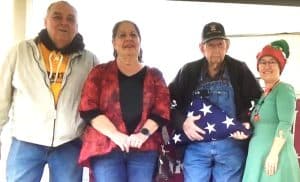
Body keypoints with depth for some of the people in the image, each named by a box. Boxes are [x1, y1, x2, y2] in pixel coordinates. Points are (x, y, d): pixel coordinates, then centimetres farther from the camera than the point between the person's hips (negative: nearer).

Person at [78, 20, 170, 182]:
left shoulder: (154, 75, 13)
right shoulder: (100, 72, 8)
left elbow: (162, 110, 4)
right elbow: (88, 109, -2)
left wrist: (144, 133, -13)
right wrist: (115, 134, -14)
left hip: (144, 148, 2)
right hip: (105, 146, -1)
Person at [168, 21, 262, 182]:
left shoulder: (240, 70, 3)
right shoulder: (189, 72, 4)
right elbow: (168, 101, 5)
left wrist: (247, 123, -10)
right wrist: (182, 122, -11)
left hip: (231, 145, 0)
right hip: (196, 146, 1)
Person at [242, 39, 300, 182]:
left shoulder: (284, 89, -5)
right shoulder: (262, 94, 18)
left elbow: (286, 123, -16)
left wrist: (274, 153, -21)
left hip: (274, 154, -7)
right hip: (257, 155, 7)